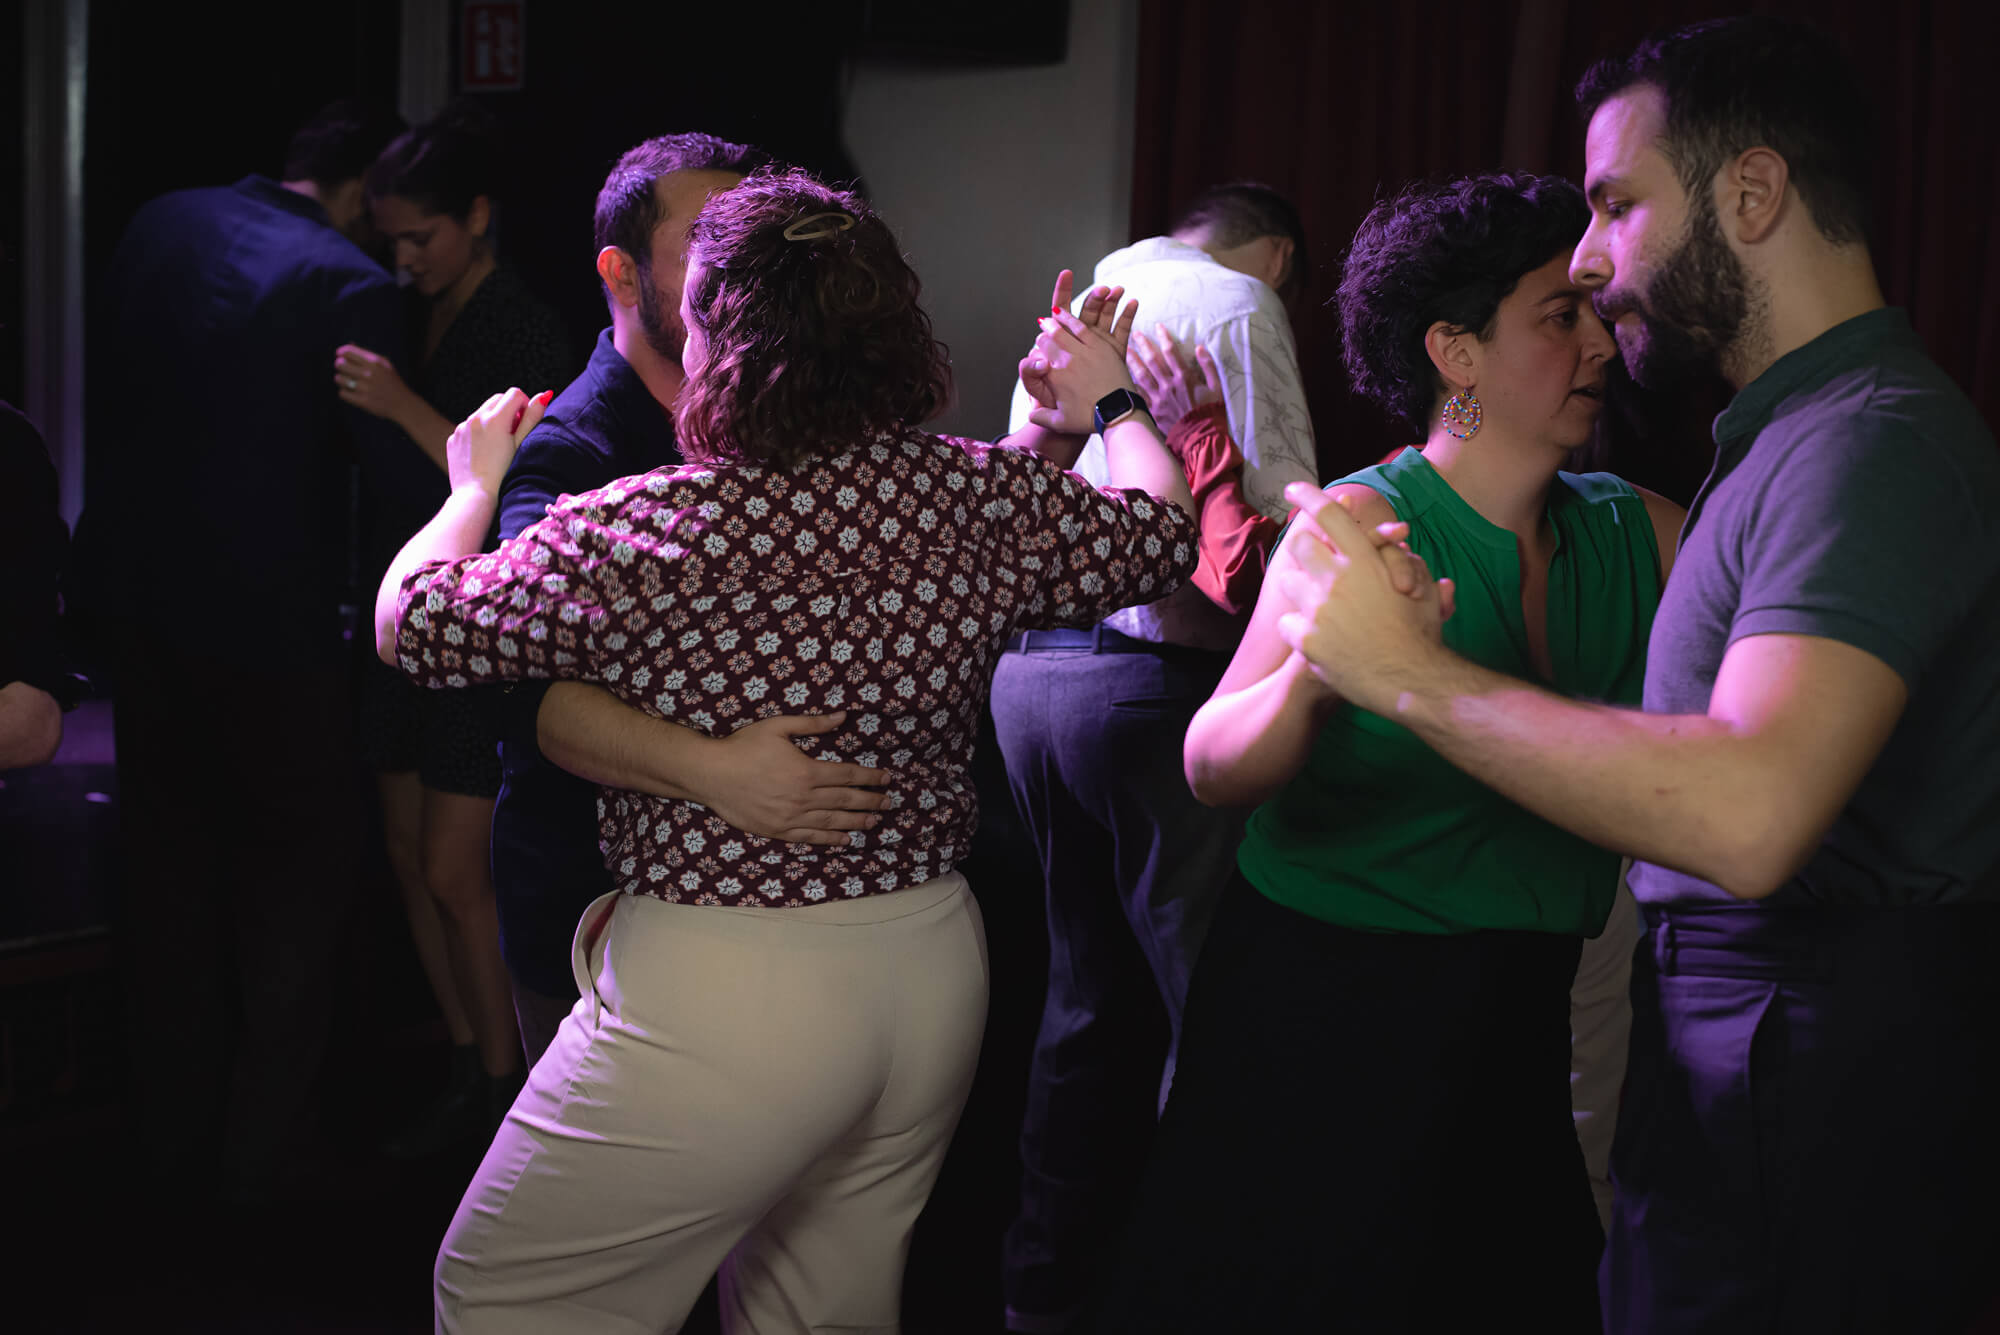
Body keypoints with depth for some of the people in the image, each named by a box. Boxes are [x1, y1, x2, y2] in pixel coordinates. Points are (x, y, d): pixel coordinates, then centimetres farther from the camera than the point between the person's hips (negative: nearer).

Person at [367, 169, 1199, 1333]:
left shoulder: (639, 534, -18)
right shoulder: (987, 496, -5)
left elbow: (408, 625, -3)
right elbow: (1163, 534, 13)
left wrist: (474, 483, 15)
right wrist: (1112, 400, 30)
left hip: (714, 995, -6)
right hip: (938, 970, 6)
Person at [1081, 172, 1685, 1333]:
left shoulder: (1635, 531, 1)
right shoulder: (1368, 524, -14)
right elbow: (1213, 767, -25)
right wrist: (1313, 674, -43)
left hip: (1521, 1020, 5)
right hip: (1327, 1017, -5)